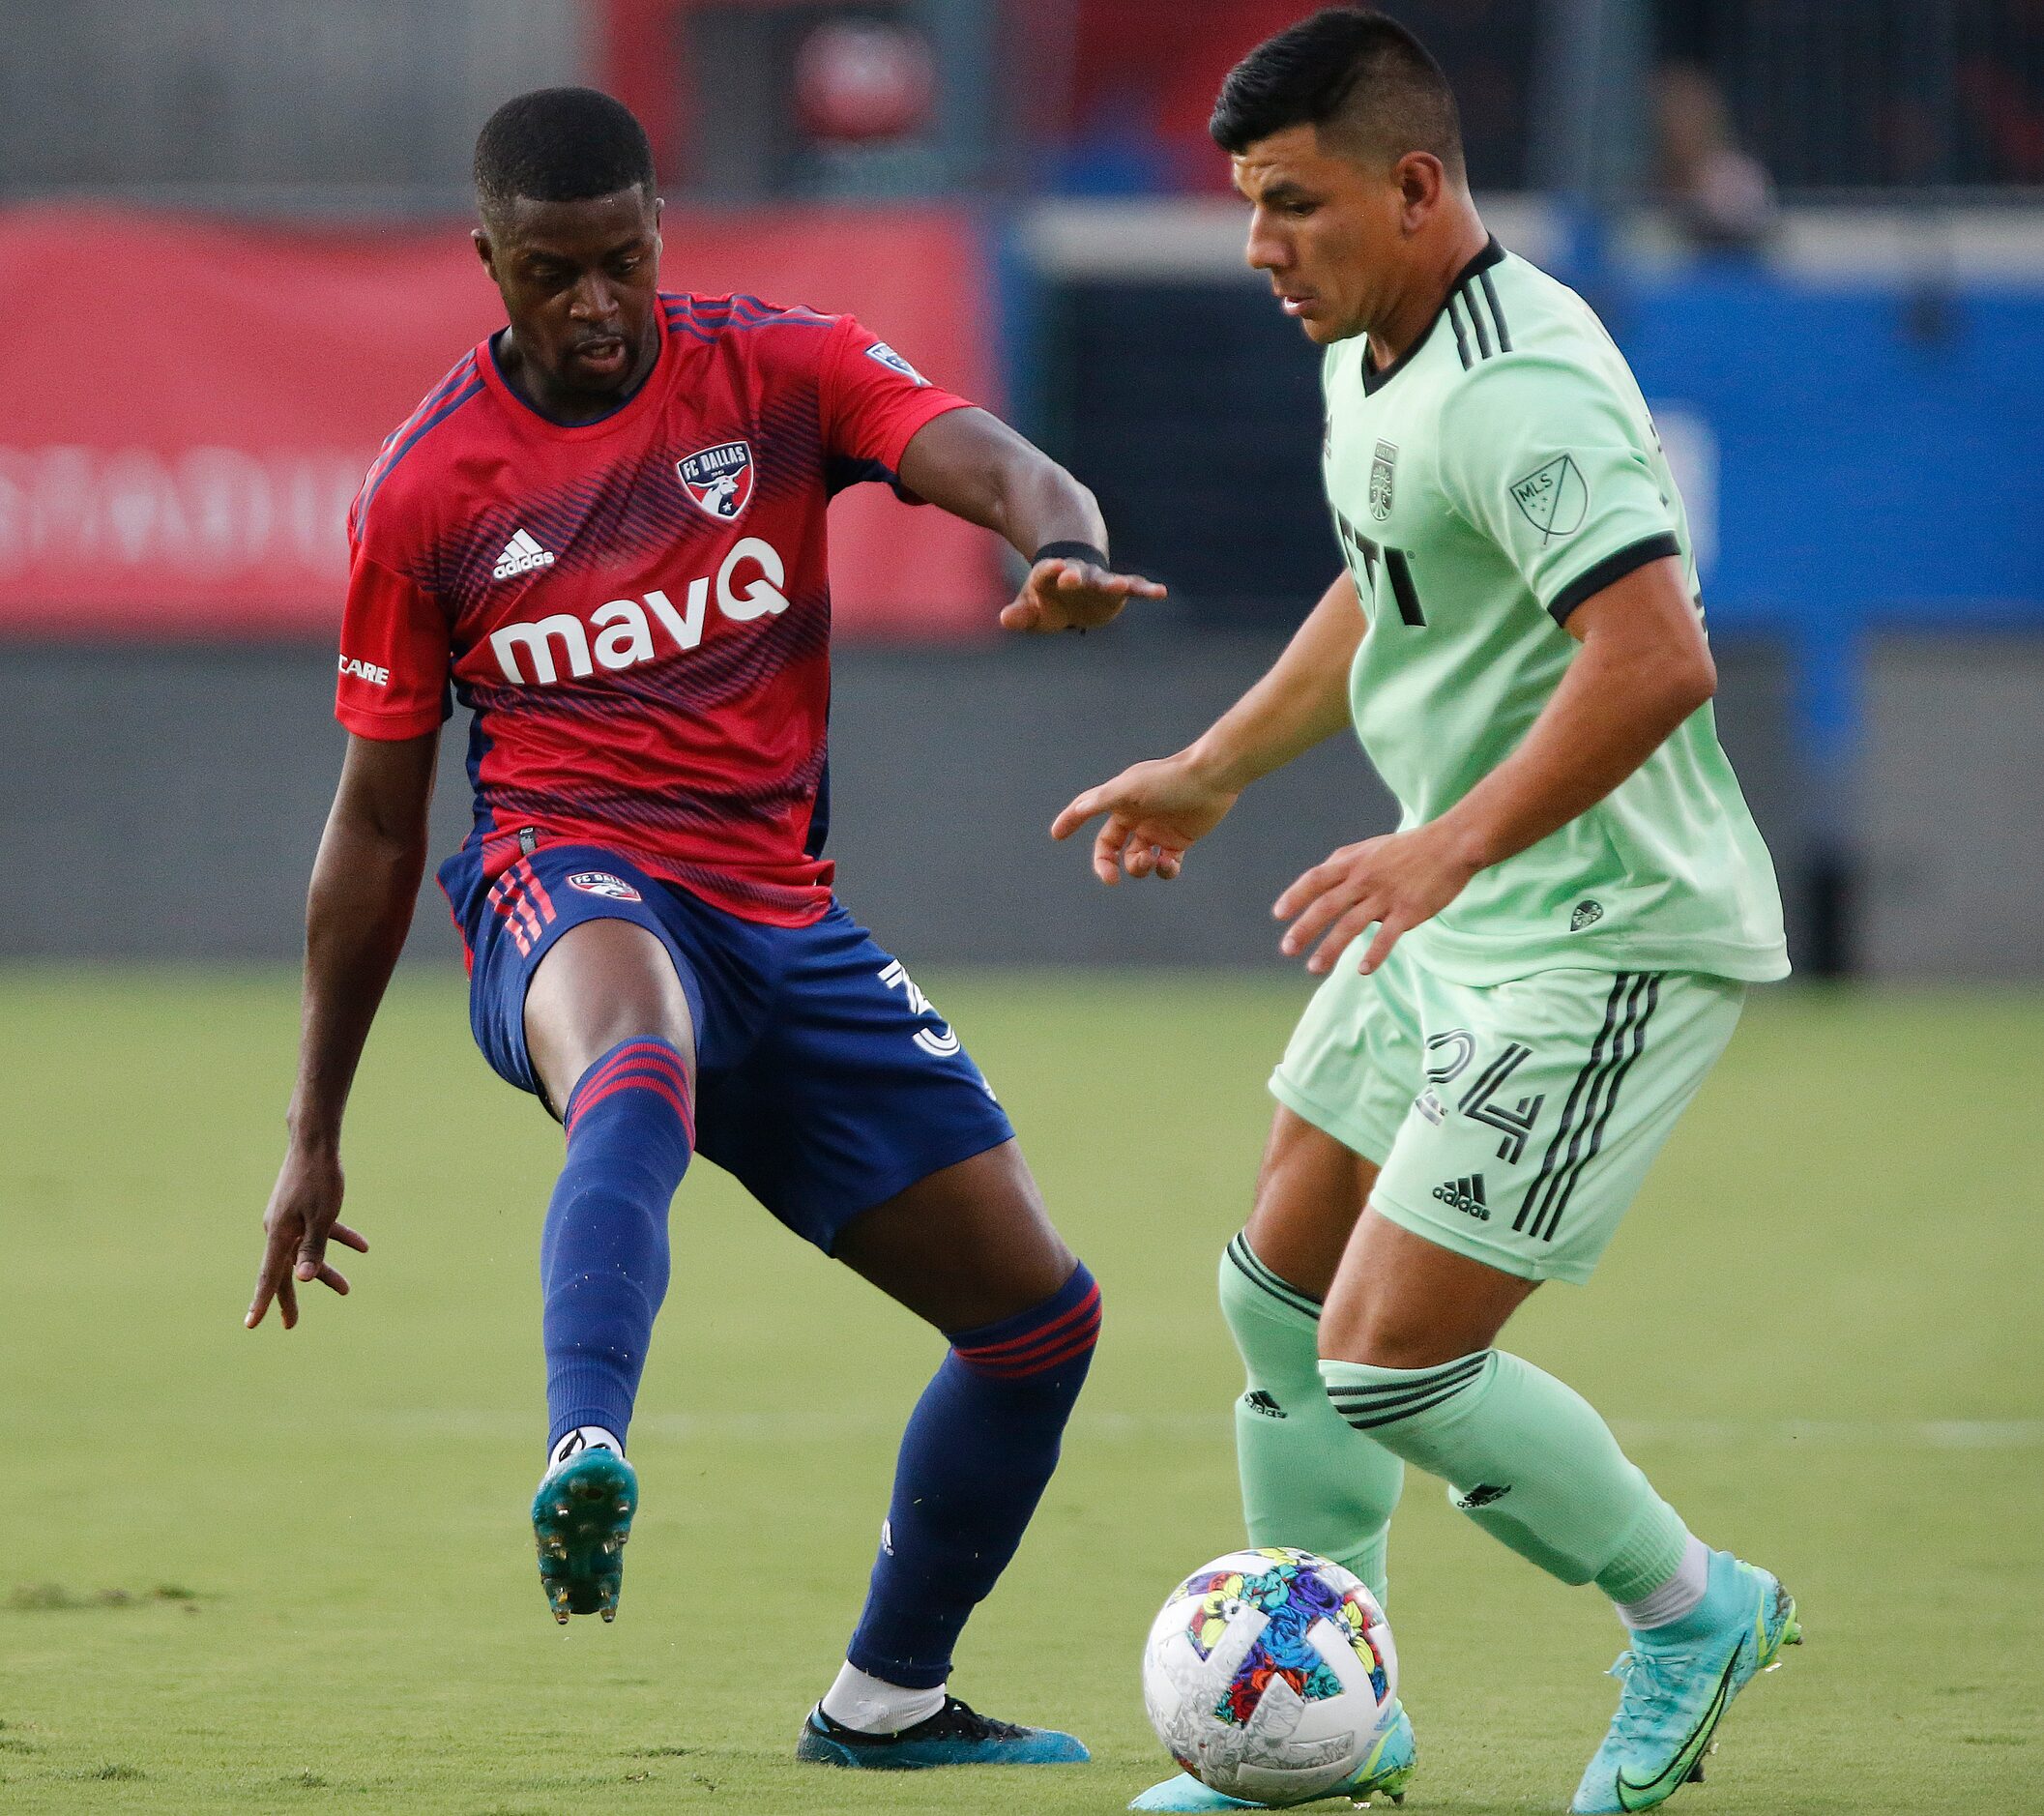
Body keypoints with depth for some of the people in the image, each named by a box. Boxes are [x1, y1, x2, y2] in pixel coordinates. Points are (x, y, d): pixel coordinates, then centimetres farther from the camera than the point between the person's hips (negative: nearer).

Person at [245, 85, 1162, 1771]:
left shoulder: (779, 370, 2)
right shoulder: (425, 491, 0)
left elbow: (994, 462, -17)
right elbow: (376, 825, 8)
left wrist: (1063, 545, -43)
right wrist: (315, 1136, 10)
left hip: (780, 919, 4)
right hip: (574, 886, -4)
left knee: (1042, 1314, 5)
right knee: (638, 1057, -43)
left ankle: (888, 1697, 25)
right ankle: (585, 1464, -66)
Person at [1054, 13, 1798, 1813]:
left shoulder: (1518, 389, -26)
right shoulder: (1370, 355, 7)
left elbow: (1655, 658, -36)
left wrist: (1447, 847, -40)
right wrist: (1216, 769, 29)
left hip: (1606, 940, -11)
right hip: (1463, 921, 11)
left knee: (1387, 1363, -11)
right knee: (1281, 1293, 15)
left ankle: (1689, 1610, 11)